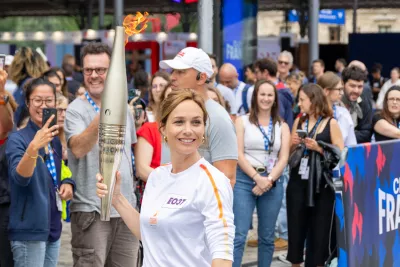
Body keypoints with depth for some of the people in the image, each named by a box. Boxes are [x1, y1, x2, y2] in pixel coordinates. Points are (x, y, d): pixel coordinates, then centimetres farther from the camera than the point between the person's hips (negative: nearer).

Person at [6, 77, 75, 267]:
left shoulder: (55, 140, 11)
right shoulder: (17, 138, -9)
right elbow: (20, 178, -25)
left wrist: (67, 185, 1)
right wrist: (34, 147, -41)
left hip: (53, 228, 7)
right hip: (29, 231, -7)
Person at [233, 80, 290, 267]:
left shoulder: (282, 126, 11)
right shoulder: (242, 121, 4)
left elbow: (283, 158, 3)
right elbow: (238, 154, -4)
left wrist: (269, 180, -12)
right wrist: (257, 178, -14)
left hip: (273, 183, 3)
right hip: (245, 180, -3)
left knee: (267, 237, 8)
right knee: (239, 236, -9)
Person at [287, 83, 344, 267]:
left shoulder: (331, 123, -2)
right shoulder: (299, 122, 10)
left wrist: (319, 148, -17)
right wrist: (293, 145, -4)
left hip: (321, 184, -4)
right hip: (297, 183, 4)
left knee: (319, 231, 1)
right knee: (295, 228, 6)